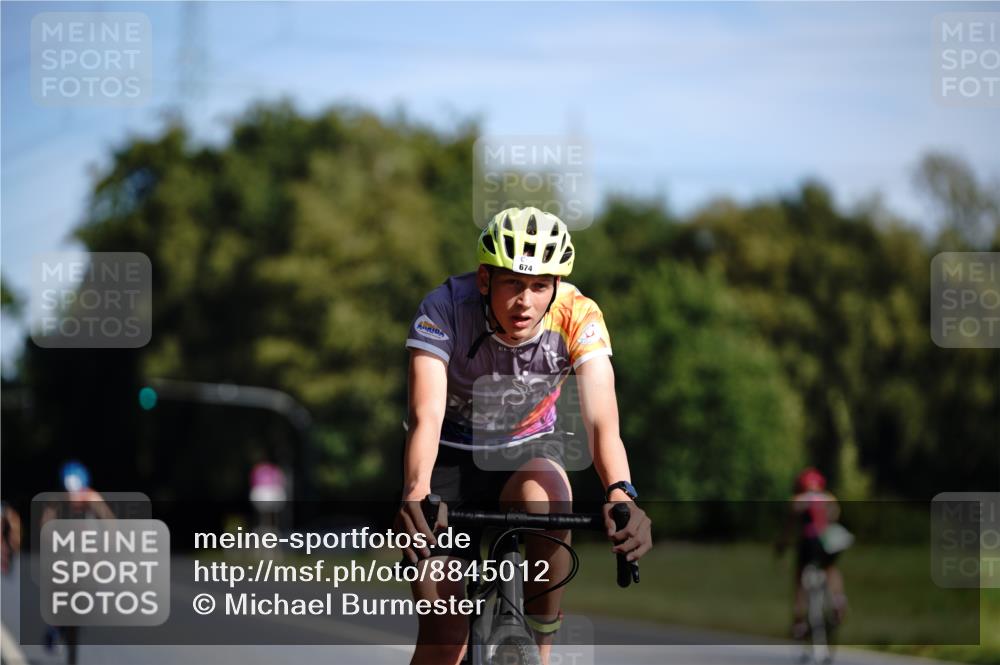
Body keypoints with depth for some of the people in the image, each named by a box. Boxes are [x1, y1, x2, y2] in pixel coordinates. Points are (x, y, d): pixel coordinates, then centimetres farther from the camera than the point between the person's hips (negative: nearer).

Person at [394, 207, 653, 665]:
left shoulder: (577, 317, -24)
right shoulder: (447, 309, -28)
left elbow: (601, 420, -35)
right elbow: (426, 415, -39)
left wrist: (621, 494, -55)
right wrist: (416, 492, -60)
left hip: (527, 449, 1)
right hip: (451, 454, -1)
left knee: (547, 499, -36)